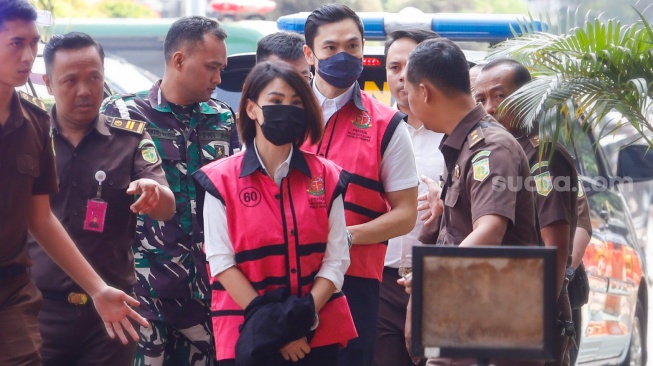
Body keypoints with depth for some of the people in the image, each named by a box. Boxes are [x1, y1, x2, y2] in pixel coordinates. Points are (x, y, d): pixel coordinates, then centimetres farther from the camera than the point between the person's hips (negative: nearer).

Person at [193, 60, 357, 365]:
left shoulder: (327, 177, 5)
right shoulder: (221, 180, -2)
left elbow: (336, 258, 1)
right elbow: (221, 261, -7)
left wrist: (305, 316, -13)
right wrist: (272, 326, -13)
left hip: (319, 334, 2)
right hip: (247, 337, -2)